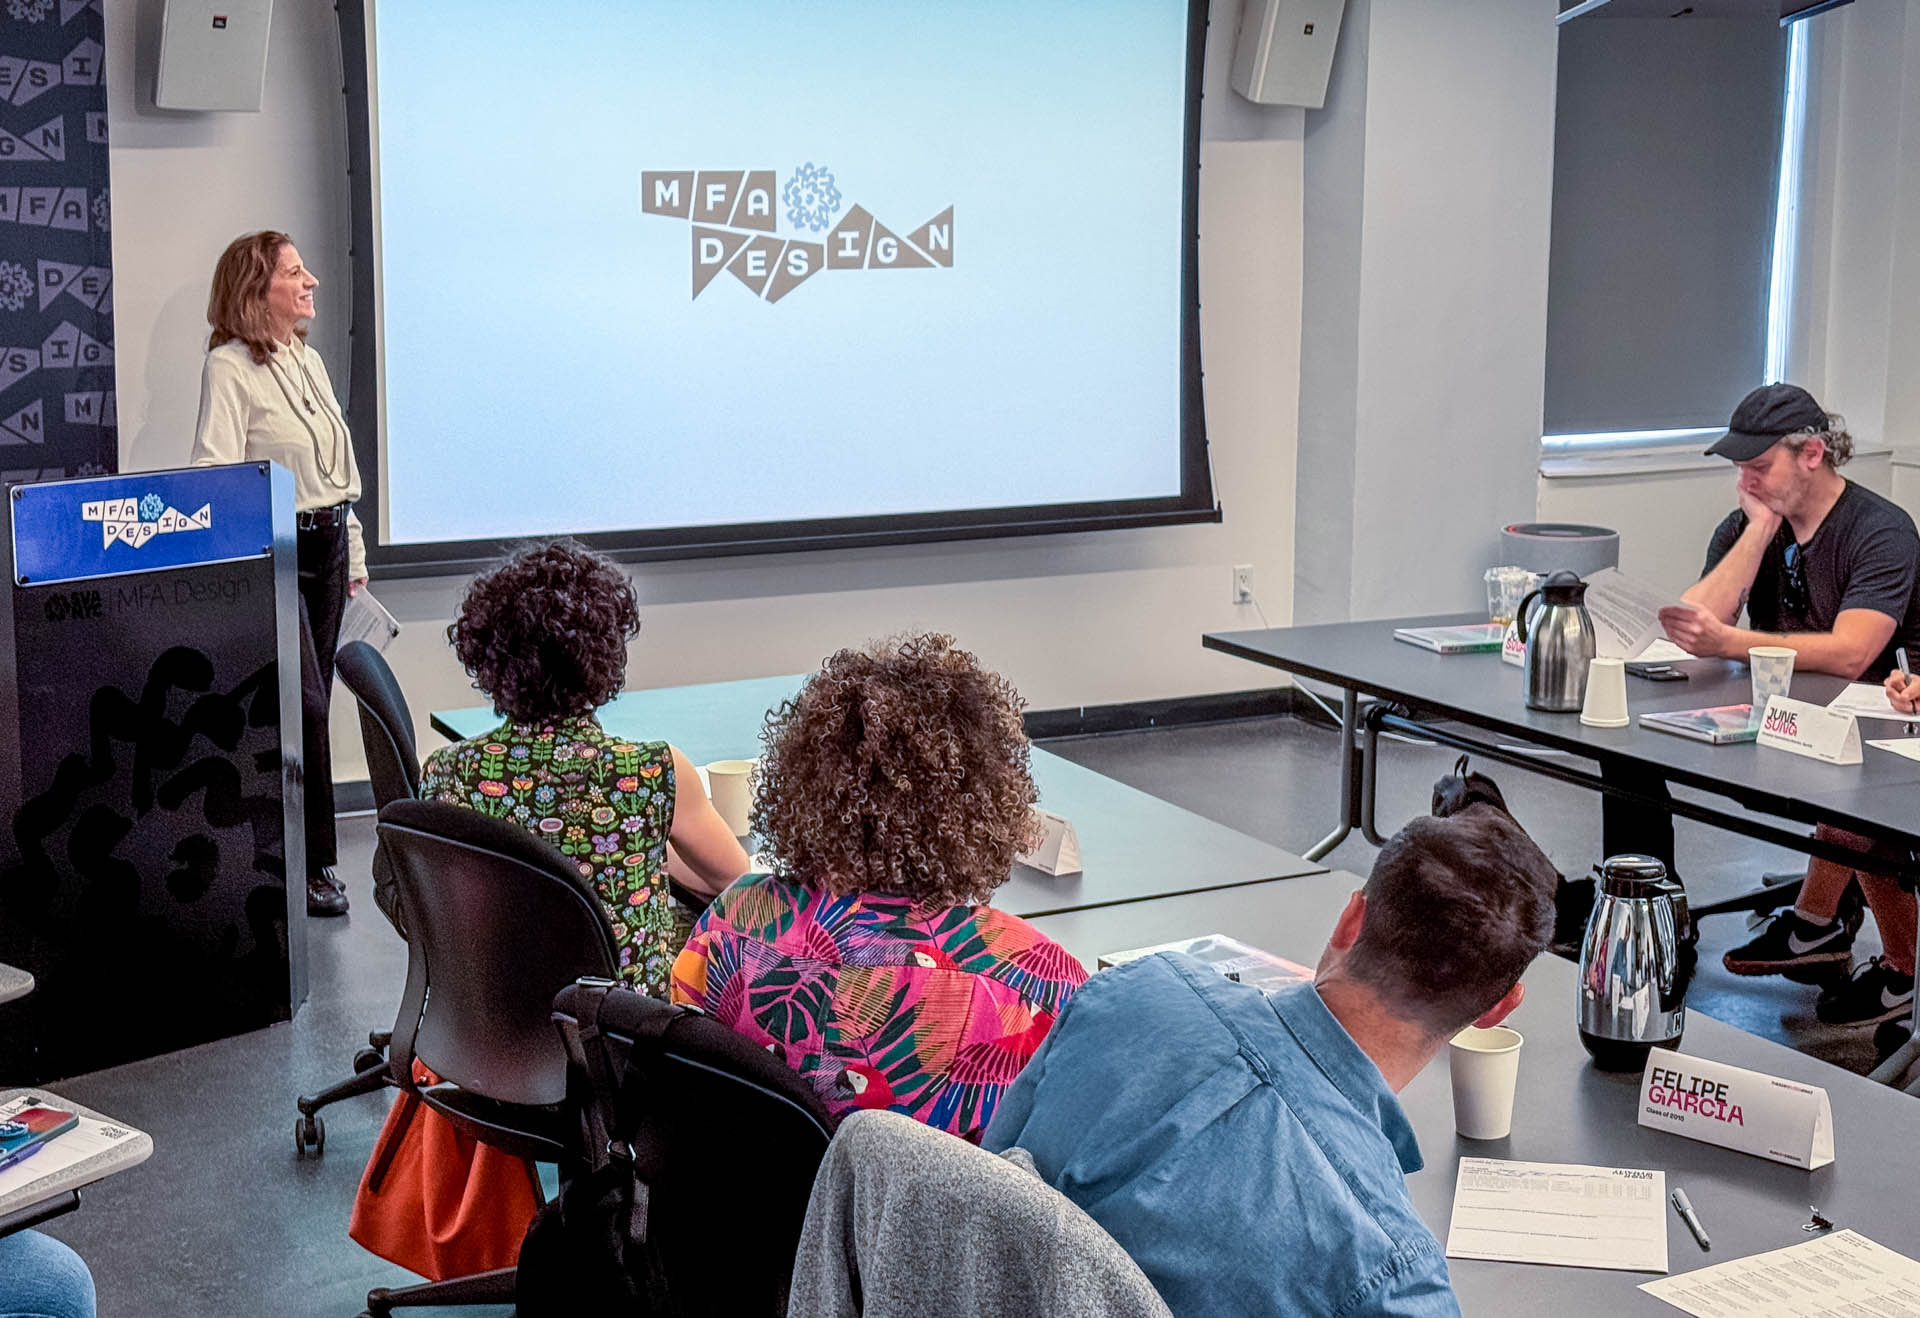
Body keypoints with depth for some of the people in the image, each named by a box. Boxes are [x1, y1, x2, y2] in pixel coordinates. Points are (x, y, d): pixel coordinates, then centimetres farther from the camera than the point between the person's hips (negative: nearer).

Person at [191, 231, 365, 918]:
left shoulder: (309, 361, 15)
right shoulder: (229, 366, -9)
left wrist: (353, 551, 21)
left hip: (327, 544, 7)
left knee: (312, 702, 9)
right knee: (305, 706, -9)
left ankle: (303, 850, 18)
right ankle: (312, 865, -1)